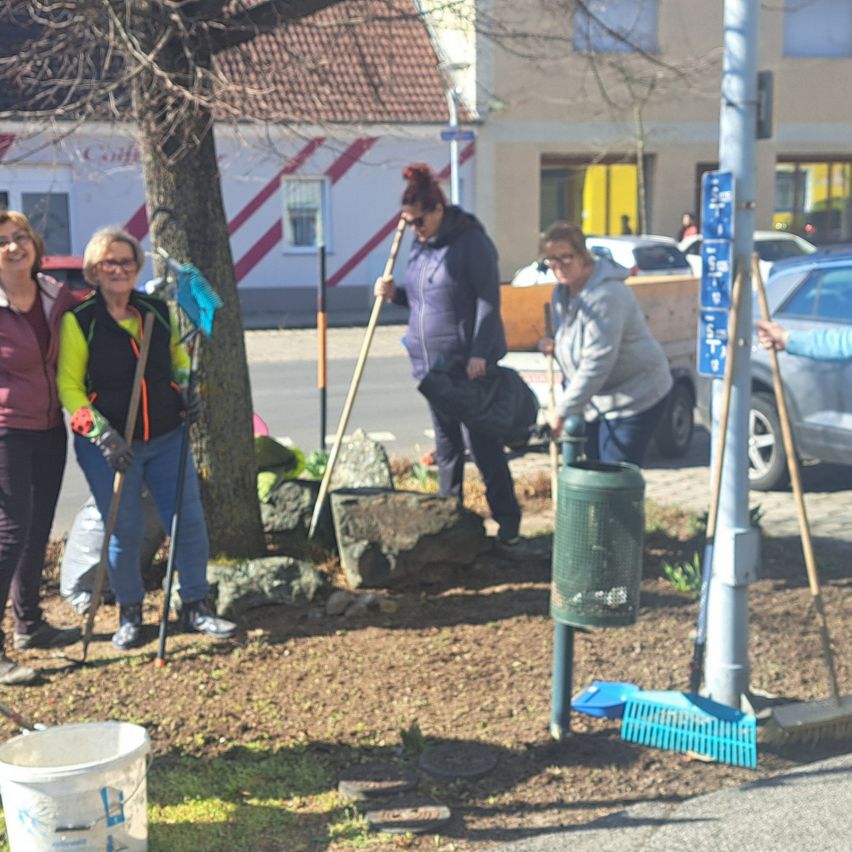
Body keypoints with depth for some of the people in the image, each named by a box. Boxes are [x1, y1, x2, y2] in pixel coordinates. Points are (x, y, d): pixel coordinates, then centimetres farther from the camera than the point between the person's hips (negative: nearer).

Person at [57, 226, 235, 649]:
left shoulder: (158, 311, 5)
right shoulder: (79, 320, -8)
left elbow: (178, 353, 24)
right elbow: (68, 385, -8)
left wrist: (186, 385, 3)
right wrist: (101, 432, -18)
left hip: (167, 439, 4)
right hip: (109, 446, -4)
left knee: (190, 523, 4)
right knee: (124, 533, 3)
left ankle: (195, 607, 20)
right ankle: (129, 615, 23)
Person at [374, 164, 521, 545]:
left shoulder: (471, 241, -12)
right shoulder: (420, 244, 11)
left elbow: (488, 301, -16)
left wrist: (479, 354, -22)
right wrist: (395, 294, 1)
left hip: (470, 363, -7)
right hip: (432, 363, 8)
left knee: (482, 443, -3)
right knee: (446, 446, 13)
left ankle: (507, 520, 9)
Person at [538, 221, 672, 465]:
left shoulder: (606, 295, -26)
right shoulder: (562, 293, 4)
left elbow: (597, 362, -30)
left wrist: (563, 409, -26)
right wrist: (555, 346, -3)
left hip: (637, 397, -9)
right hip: (598, 400, 9)